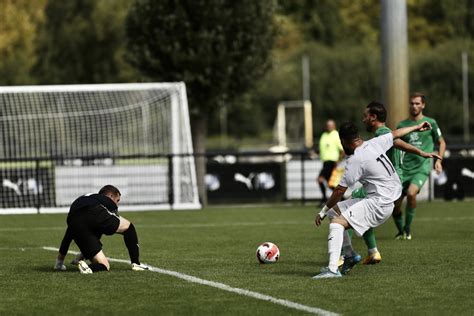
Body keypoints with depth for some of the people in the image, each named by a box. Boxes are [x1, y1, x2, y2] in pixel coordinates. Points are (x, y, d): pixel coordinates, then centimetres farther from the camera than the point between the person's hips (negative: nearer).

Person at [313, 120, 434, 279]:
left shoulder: (355, 160, -18)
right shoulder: (374, 143, 4)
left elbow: (340, 190, -15)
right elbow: (396, 133, 23)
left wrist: (323, 211, -7)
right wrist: (417, 127, 39)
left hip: (378, 204, -10)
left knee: (337, 222, -22)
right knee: (335, 210, 15)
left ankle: (333, 269, -35)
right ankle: (349, 255, 20)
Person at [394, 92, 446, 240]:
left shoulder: (430, 123, 4)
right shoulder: (402, 125, 10)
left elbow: (441, 142, 15)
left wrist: (438, 160, 2)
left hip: (422, 168, -3)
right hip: (405, 169, 3)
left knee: (411, 193, -30)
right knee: (395, 204, -3)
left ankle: (408, 228, -10)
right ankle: (400, 231, 24)